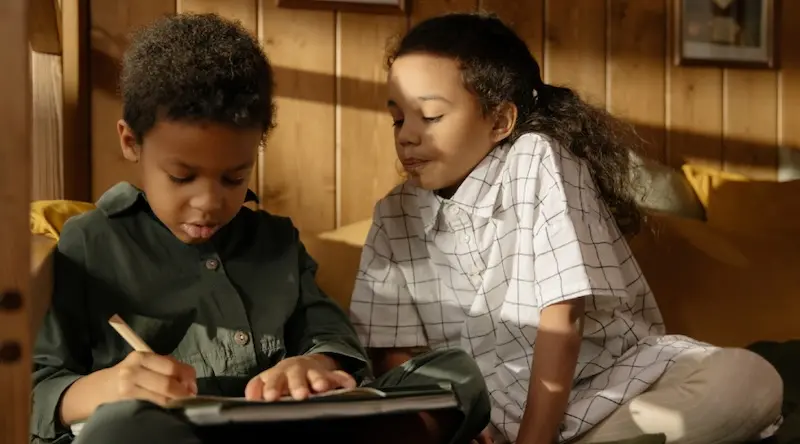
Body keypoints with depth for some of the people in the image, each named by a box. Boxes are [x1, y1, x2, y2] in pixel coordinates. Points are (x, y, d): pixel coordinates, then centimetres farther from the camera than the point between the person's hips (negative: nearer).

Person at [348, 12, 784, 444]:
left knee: (748, 378, -29)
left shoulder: (538, 162, -8)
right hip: (496, 409, 3)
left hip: (614, 374, -2)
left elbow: (561, 316, -13)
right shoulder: (394, 217, 5)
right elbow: (395, 353, 2)